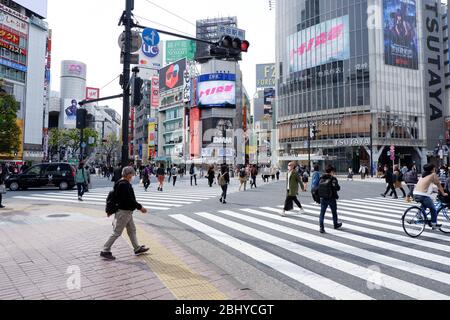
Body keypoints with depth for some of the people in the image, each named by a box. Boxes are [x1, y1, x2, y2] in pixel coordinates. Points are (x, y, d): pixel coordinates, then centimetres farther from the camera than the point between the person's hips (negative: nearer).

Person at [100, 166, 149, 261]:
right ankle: (105, 251, 10)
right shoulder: (124, 185, -22)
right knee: (117, 232, -1)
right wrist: (140, 207, -19)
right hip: (124, 212, -11)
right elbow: (129, 200, -26)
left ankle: (137, 248, 29)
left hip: (127, 212, 11)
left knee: (132, 230, 18)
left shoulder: (122, 183, 10)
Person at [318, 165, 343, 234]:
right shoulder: (333, 179, -14)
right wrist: (338, 186, 5)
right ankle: (336, 225, 37)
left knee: (322, 213, 4)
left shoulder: (321, 179, 0)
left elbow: (319, 188, 1)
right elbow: (337, 188, -14)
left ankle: (321, 228, -3)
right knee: (334, 212, 18)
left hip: (323, 198, 3)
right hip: (332, 198, -3)